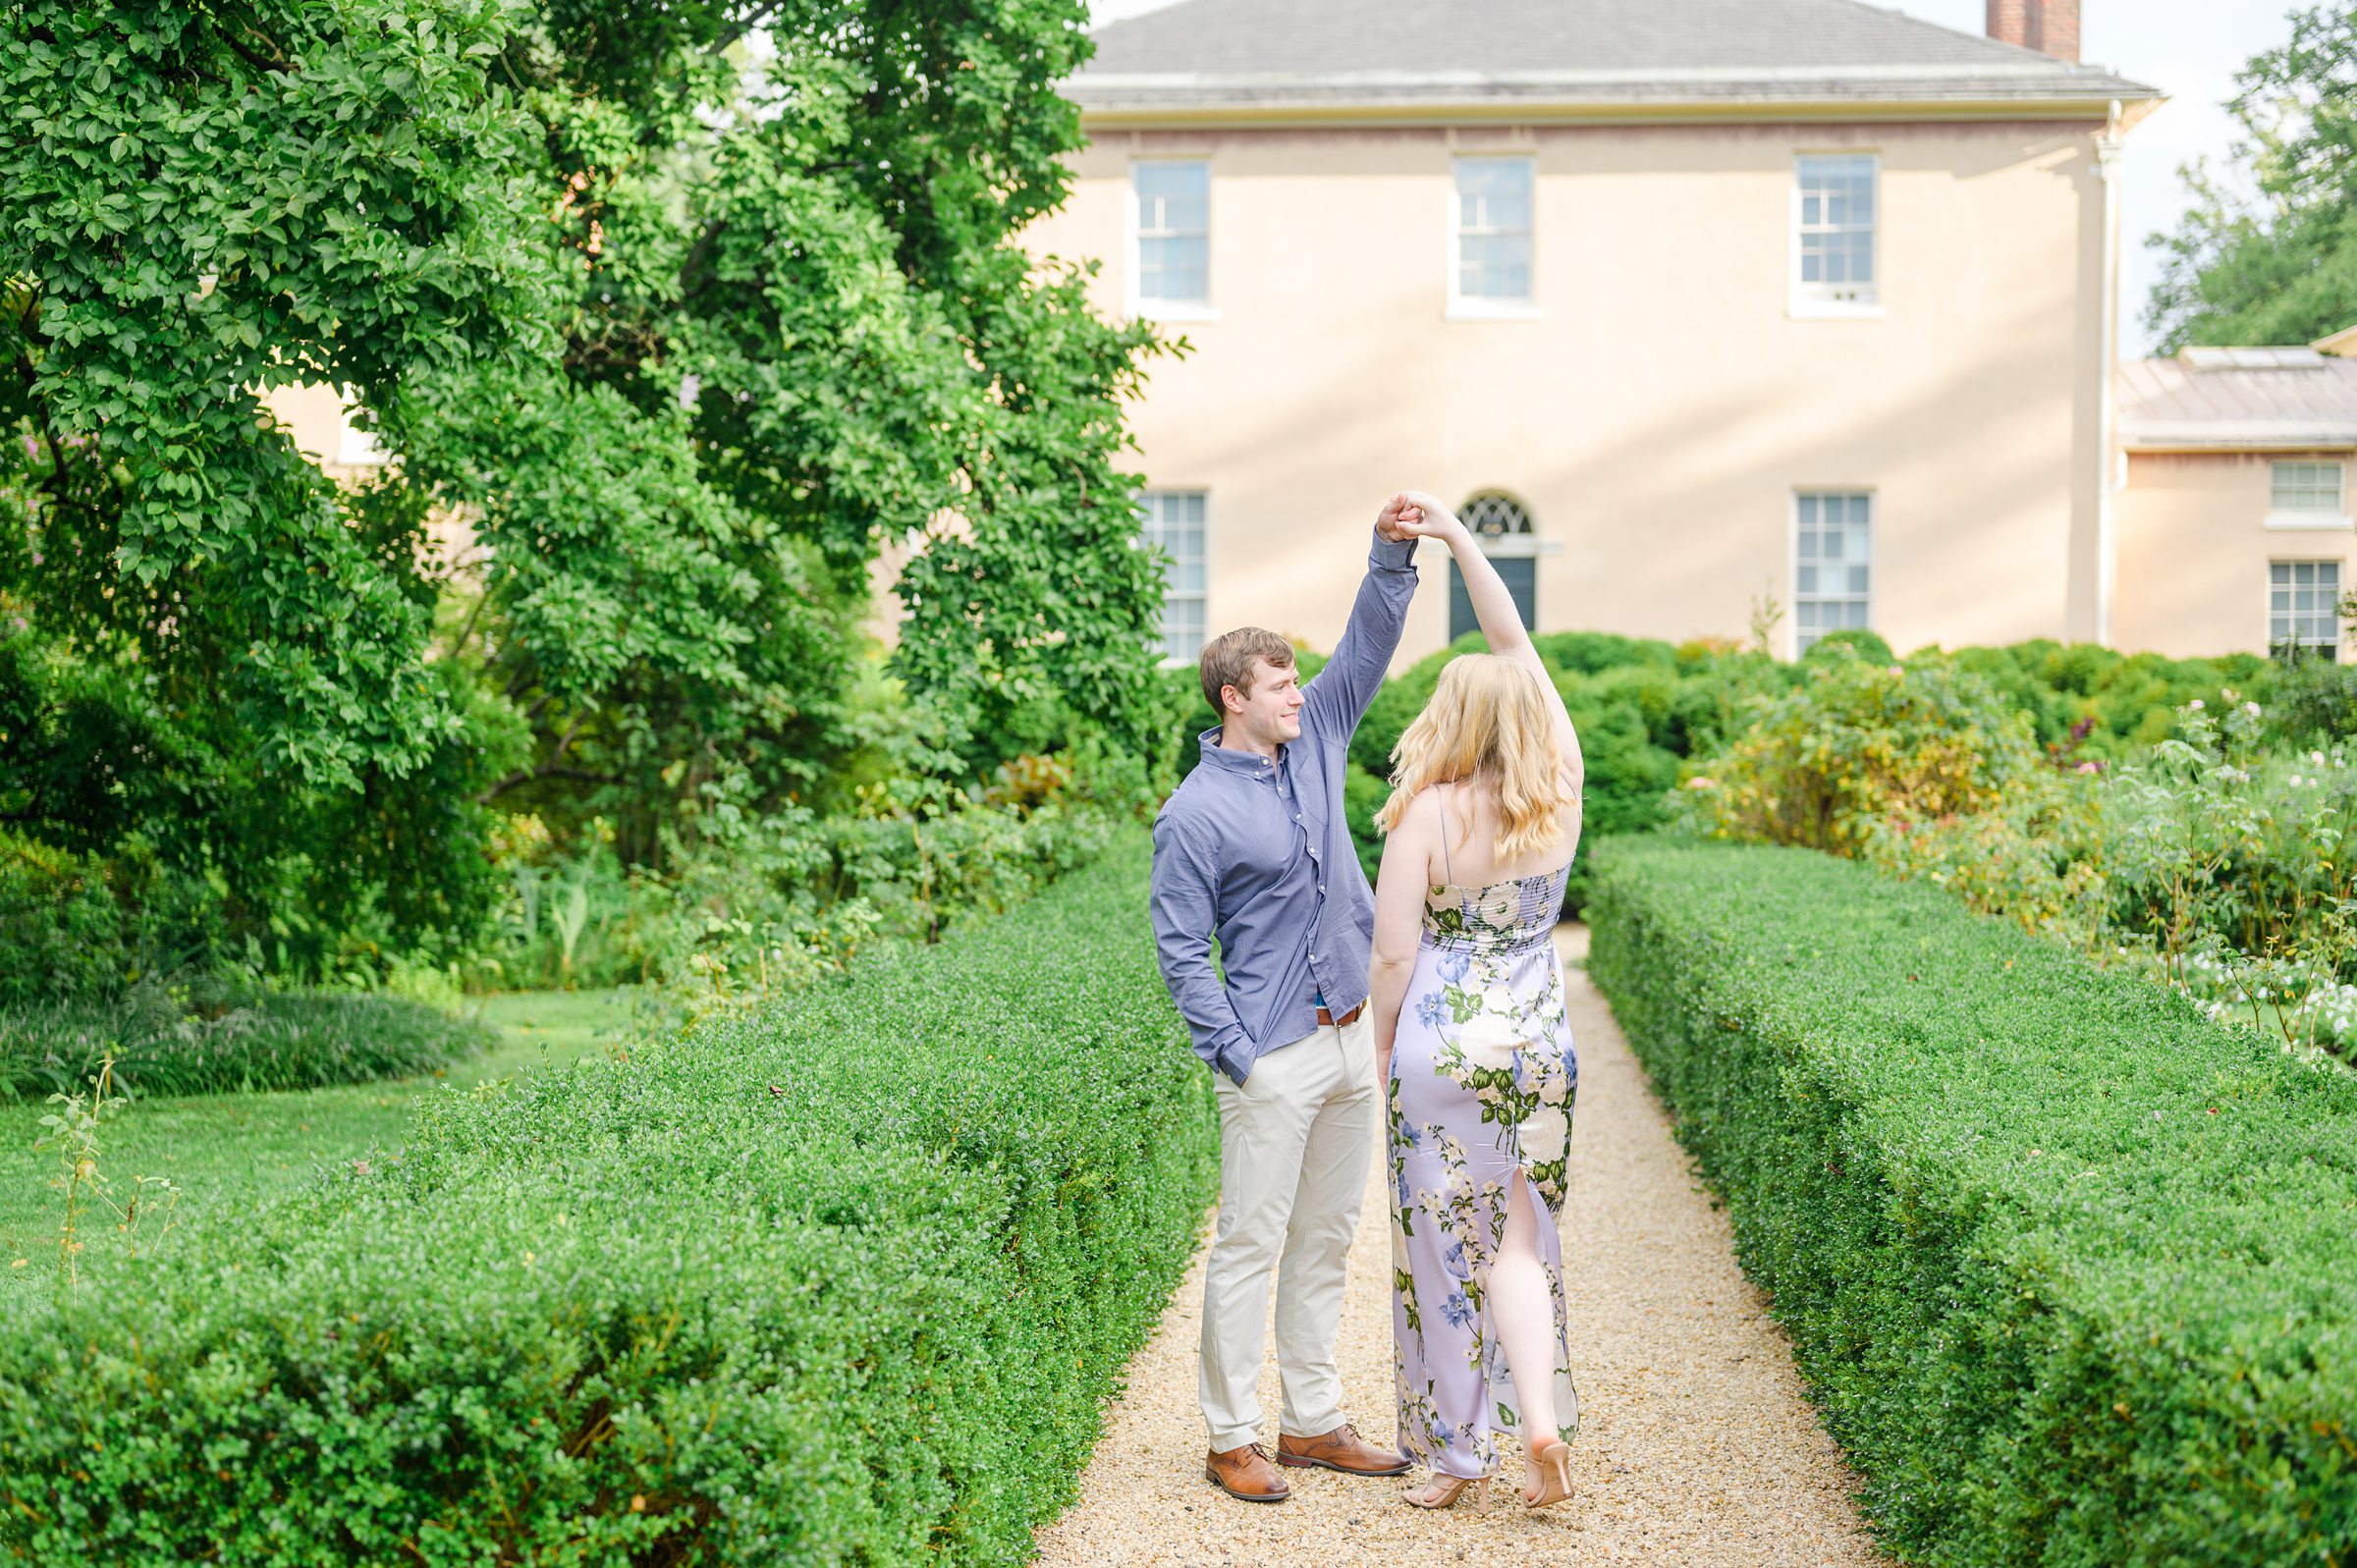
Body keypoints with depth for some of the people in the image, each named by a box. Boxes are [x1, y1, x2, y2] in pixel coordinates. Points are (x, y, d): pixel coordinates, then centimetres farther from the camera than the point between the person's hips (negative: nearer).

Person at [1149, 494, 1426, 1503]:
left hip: (1353, 1041, 7)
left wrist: (1391, 555, -6)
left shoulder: (1315, 742, 10)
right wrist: (1236, 1057, -16)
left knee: (1325, 1241, 13)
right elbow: (1181, 949, -10)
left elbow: (1369, 647, 9)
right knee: (1251, 1246, -3)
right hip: (1275, 1058, -7)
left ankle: (1313, 1424, 21)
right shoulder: (1196, 814, -10)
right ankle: (1231, 1440, 4)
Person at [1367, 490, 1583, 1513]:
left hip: (1442, 1044, -4)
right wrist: (1458, 539, 5)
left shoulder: (1428, 816, -15)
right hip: (1537, 1043, 4)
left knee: (1448, 1245, 6)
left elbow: (1394, 952, -13)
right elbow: (1518, 647, 5)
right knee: (1519, 1241, 12)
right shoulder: (1558, 795, -3)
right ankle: (1539, 1422, -5)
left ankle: (1460, 1453, 13)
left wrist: (1385, 1044, 4)